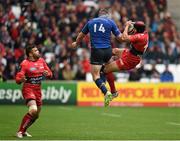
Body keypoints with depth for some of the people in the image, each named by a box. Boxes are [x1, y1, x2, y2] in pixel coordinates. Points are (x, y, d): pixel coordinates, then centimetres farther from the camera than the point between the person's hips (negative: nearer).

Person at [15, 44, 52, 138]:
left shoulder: (41, 61, 7)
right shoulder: (25, 63, -11)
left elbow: (50, 74, 15)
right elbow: (17, 79, -14)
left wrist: (47, 73, -9)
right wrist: (21, 79, -37)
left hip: (38, 90, 7)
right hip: (28, 89, -7)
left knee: (36, 115, 12)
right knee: (33, 110, -26)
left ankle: (24, 130, 34)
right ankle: (20, 131, -15)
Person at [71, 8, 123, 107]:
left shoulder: (90, 22, 12)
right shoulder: (110, 22, 5)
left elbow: (81, 36, 24)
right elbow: (120, 37, 3)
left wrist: (76, 44, 44)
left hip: (96, 51, -1)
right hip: (107, 50, 1)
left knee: (95, 75, -1)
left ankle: (106, 93, -22)